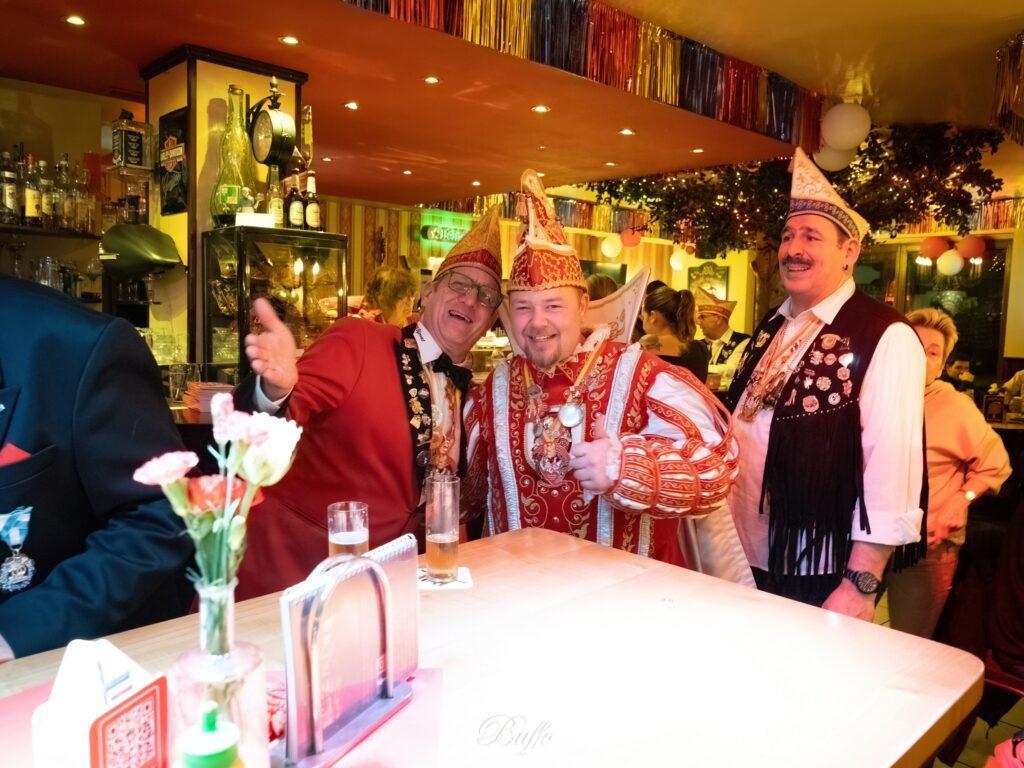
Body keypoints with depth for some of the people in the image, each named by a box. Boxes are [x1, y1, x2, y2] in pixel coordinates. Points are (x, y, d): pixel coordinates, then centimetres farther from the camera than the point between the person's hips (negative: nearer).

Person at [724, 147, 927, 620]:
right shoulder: (772, 330, 8)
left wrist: (860, 584, -20)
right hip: (748, 562, 7)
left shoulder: (885, 338, -14)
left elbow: (891, 463, -19)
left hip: (823, 579, -6)